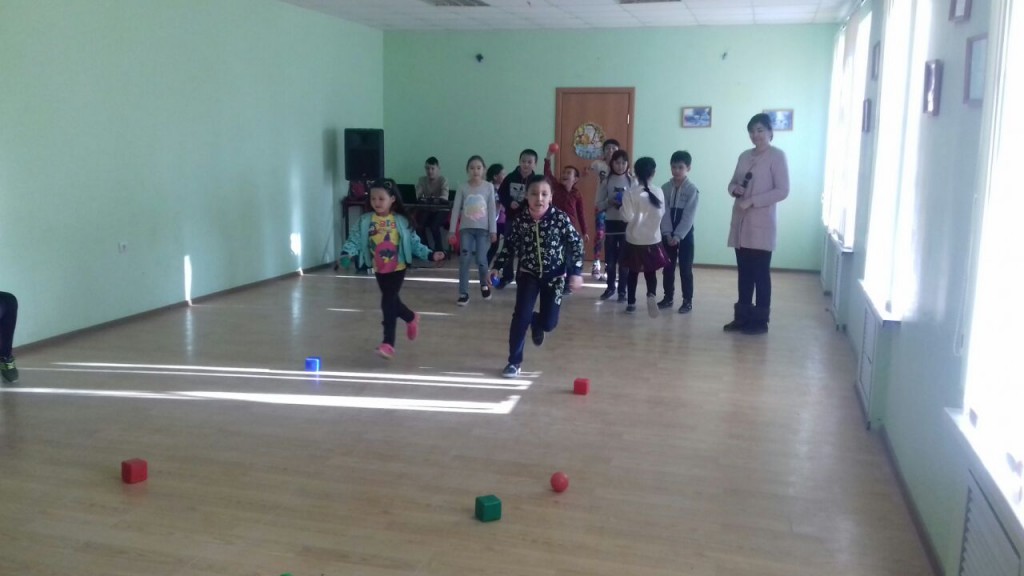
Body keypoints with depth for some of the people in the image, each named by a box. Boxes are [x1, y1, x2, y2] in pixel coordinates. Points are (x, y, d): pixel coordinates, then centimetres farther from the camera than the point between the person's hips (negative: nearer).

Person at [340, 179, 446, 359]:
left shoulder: (401, 220, -7)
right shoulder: (365, 220, -4)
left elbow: (413, 242, -2)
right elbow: (355, 239, -10)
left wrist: (430, 255, -10)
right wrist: (347, 253, -29)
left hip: (397, 268, -4)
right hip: (379, 269, 4)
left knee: (388, 303, -10)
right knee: (391, 301, 17)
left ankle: (388, 343, -6)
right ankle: (411, 318, 48)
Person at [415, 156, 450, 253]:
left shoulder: (443, 180, -8)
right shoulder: (421, 180, 1)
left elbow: (445, 197, -22)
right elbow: (418, 195, -12)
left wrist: (436, 200, -43)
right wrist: (421, 198, -36)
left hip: (440, 210, -3)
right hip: (426, 209, 3)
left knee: (434, 226, -30)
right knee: (419, 224, -26)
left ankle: (439, 249, -9)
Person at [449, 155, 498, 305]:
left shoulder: (488, 187, -2)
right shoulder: (462, 188, -1)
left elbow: (492, 210, 0)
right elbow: (455, 210, 1)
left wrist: (493, 230, -4)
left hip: (483, 229, -1)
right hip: (466, 229, 1)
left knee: (481, 260, -4)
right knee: (464, 261, -3)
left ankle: (484, 284, 26)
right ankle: (464, 293, 5)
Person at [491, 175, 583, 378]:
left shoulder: (560, 218, -17)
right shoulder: (519, 220, -12)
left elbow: (576, 244, -7)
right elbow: (509, 245, 3)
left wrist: (576, 272, -13)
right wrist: (497, 266, -1)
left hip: (554, 275, 0)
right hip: (527, 274, 0)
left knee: (549, 323, 0)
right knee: (521, 316, -12)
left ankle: (536, 323, 40)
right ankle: (514, 361, 5)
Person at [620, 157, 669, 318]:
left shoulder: (630, 193, -13)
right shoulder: (658, 192, -5)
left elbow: (627, 217, -14)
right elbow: (661, 214, 5)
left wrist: (622, 208, 3)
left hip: (634, 239, -1)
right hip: (653, 239, 1)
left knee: (633, 271, 15)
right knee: (651, 271, 10)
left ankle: (631, 303, 21)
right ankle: (652, 294, -17)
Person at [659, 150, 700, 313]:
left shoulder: (693, 190, -9)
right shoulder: (665, 188, 2)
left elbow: (688, 216, -13)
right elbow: (664, 213, -2)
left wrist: (677, 236, -18)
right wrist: (668, 234, -12)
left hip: (685, 234, -4)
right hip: (668, 234, 4)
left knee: (685, 268, 0)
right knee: (668, 267, 10)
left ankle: (687, 300, 8)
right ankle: (668, 297, 21)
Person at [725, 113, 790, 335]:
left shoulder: (777, 156, -7)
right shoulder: (744, 156, 14)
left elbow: (782, 191, -13)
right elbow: (733, 182, 21)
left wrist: (752, 200, -17)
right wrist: (735, 189, -4)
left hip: (761, 224, -6)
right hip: (740, 222, 6)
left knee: (760, 274, 0)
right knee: (744, 272, 11)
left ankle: (760, 321, 7)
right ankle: (742, 317, 20)